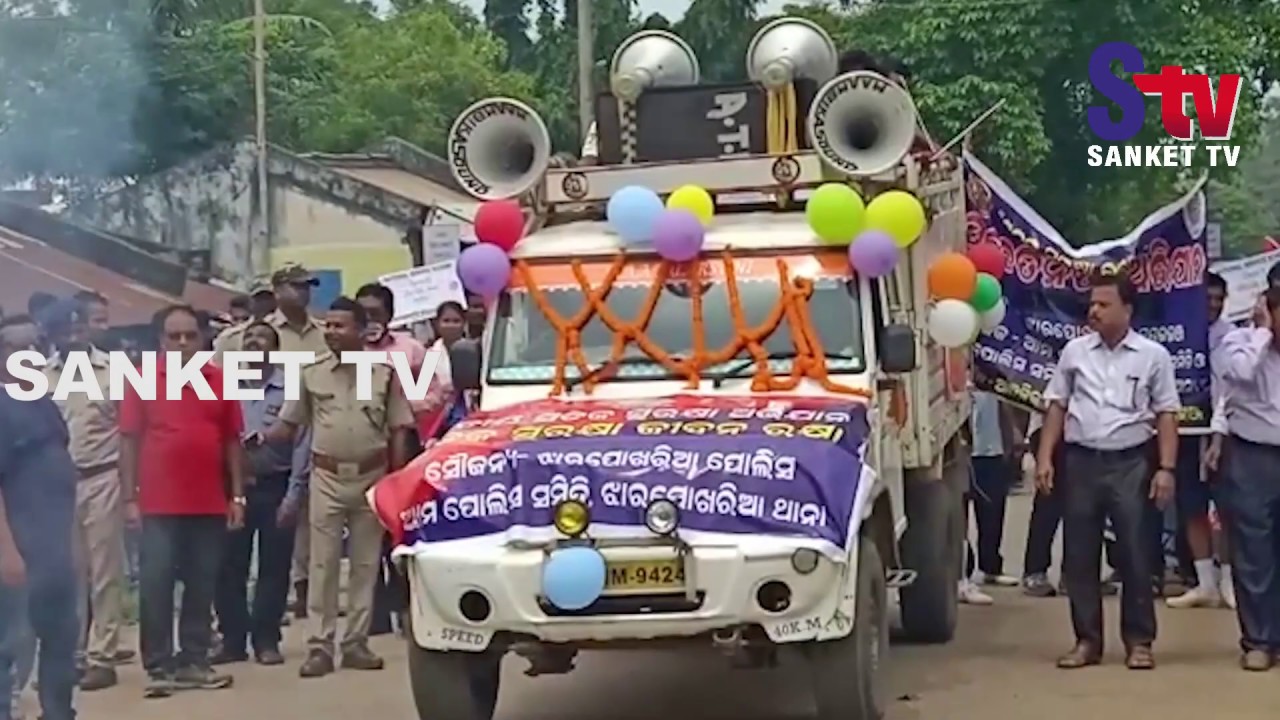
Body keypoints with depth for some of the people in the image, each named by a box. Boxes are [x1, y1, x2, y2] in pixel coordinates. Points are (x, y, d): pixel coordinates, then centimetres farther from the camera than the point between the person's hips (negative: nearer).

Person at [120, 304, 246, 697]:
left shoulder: (220, 381, 6)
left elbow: (232, 441, 10)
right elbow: (129, 441, 0)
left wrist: (237, 495, 6)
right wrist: (130, 498, -5)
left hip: (210, 503, 3)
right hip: (158, 504, -2)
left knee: (202, 587, 7)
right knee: (155, 585, -2)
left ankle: (193, 661, 16)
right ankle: (158, 667, 4)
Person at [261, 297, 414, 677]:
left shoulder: (385, 372, 1)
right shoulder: (311, 372, 3)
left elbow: (399, 431, 3)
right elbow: (289, 424, 5)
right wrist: (260, 439, -14)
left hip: (371, 477, 0)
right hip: (327, 478, 0)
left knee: (365, 564, 5)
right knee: (323, 564, -1)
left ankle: (356, 643, 13)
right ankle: (320, 646, 2)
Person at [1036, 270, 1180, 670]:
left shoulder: (1153, 355, 1)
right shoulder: (1075, 351, 6)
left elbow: (1166, 415, 1)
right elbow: (1057, 407, 10)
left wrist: (1166, 468, -6)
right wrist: (1045, 458, 2)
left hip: (1130, 462, -2)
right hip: (1080, 460, 2)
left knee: (1134, 554, 1)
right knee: (1079, 555, 5)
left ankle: (1139, 641, 11)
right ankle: (1087, 640, 14)